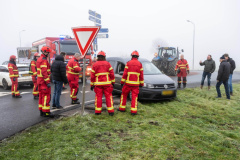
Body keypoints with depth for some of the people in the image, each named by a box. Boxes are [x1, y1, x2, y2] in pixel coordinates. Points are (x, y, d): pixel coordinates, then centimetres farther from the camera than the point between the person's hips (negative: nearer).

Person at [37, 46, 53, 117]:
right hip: (44, 81, -10)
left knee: (41, 95, 13)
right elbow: (44, 72, -23)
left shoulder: (39, 59, 17)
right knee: (46, 96, -6)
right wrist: (48, 82, -24)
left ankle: (41, 111, 19)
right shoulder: (44, 60, -16)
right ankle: (46, 112, -4)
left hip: (40, 81, 10)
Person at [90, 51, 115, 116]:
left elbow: (92, 76, 4)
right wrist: (113, 82, 8)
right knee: (108, 96, 4)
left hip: (98, 84, 1)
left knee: (98, 97, 7)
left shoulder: (95, 65, 5)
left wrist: (92, 84, 11)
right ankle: (110, 111, 2)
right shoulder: (107, 64, 3)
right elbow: (112, 74, -1)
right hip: (107, 83, 0)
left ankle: (98, 111, 9)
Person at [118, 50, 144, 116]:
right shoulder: (140, 64, 3)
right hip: (136, 83, 1)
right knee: (134, 97, 3)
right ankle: (133, 111, -1)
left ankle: (122, 108, 21)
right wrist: (141, 83, 12)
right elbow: (141, 75, 4)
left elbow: (125, 73, -4)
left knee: (124, 95, 15)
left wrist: (122, 81, 2)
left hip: (128, 83, -1)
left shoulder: (128, 63, -1)